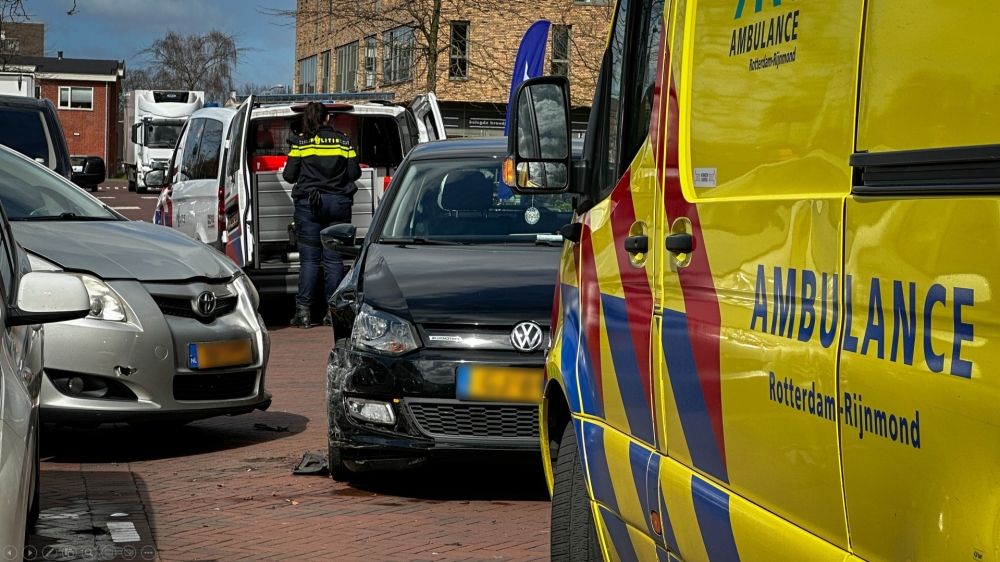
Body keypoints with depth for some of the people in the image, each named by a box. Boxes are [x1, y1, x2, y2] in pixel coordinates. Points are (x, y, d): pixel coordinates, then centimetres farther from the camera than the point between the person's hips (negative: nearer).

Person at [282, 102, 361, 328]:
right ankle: (334, 310, 4)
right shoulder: (343, 141, 5)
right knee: (334, 258, 5)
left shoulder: (300, 143, 0)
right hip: (339, 203, 2)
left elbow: (289, 175, -1)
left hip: (308, 203, -2)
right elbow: (354, 173, 3)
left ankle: (303, 310, -4)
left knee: (309, 259, 0)